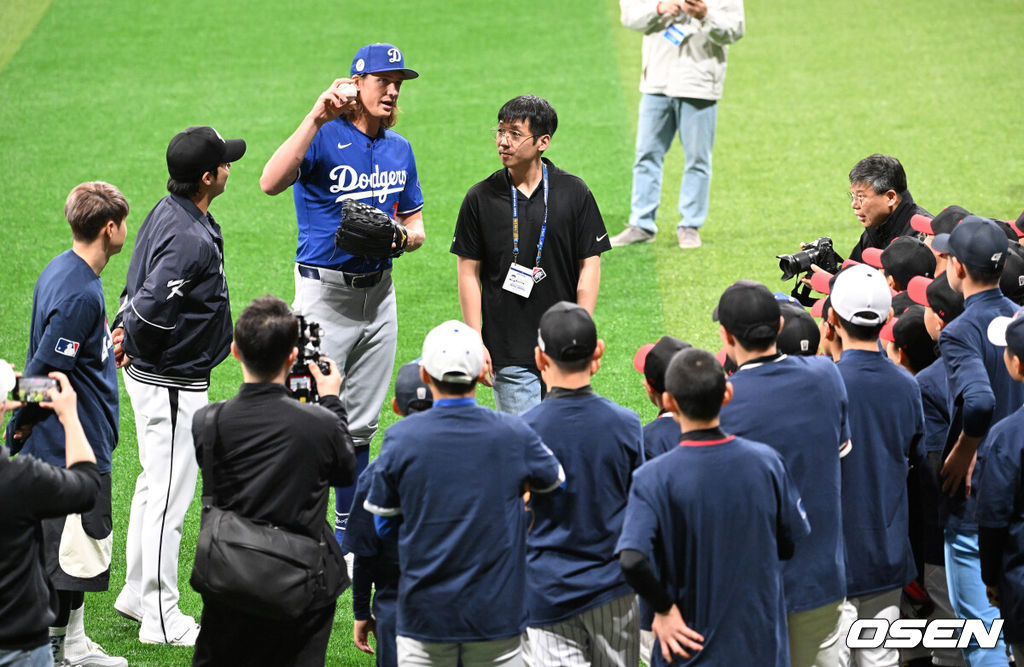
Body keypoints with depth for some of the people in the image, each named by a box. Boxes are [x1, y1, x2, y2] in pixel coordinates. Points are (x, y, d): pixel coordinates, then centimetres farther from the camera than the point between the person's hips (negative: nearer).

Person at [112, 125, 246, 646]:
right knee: (169, 497, -1)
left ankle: (137, 594, 34)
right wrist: (133, 344, -12)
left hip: (151, 372, 10)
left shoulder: (168, 213, 5)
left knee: (155, 485, 22)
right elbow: (153, 309, -31)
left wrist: (125, 333, 2)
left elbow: (139, 290, 13)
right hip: (173, 382, -10)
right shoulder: (190, 239, -27)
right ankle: (161, 621, 7)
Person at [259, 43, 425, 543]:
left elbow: (415, 225, 19)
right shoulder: (324, 138, -10)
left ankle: (347, 535, 21)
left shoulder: (399, 149, 11)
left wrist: (403, 238, -6)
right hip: (325, 294, -6)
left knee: (360, 426, 12)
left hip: (379, 293, 6)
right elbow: (270, 183, -29)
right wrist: (317, 117, -33)